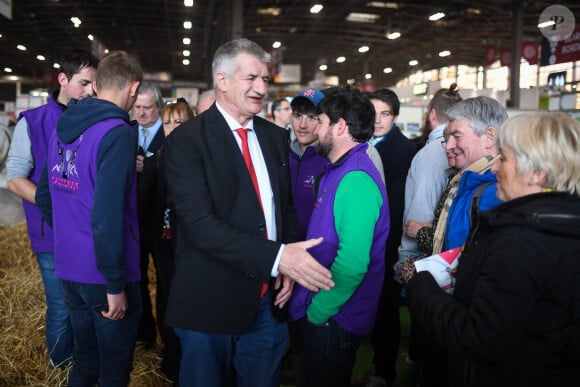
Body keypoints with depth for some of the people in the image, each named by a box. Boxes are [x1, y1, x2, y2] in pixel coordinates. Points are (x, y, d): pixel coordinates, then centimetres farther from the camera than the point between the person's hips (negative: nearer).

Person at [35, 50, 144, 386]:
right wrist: (116, 284, -18)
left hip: (68, 269, 7)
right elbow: (107, 217, -25)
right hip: (103, 275, -7)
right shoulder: (118, 133, -18)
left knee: (86, 359, 23)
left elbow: (44, 198, 13)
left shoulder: (62, 128, 6)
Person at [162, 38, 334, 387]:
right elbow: (200, 224, -21)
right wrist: (277, 257, -27)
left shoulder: (276, 137, 8)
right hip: (210, 301, -4)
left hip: (269, 298, 5)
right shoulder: (186, 141, -11)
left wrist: (288, 266, -2)